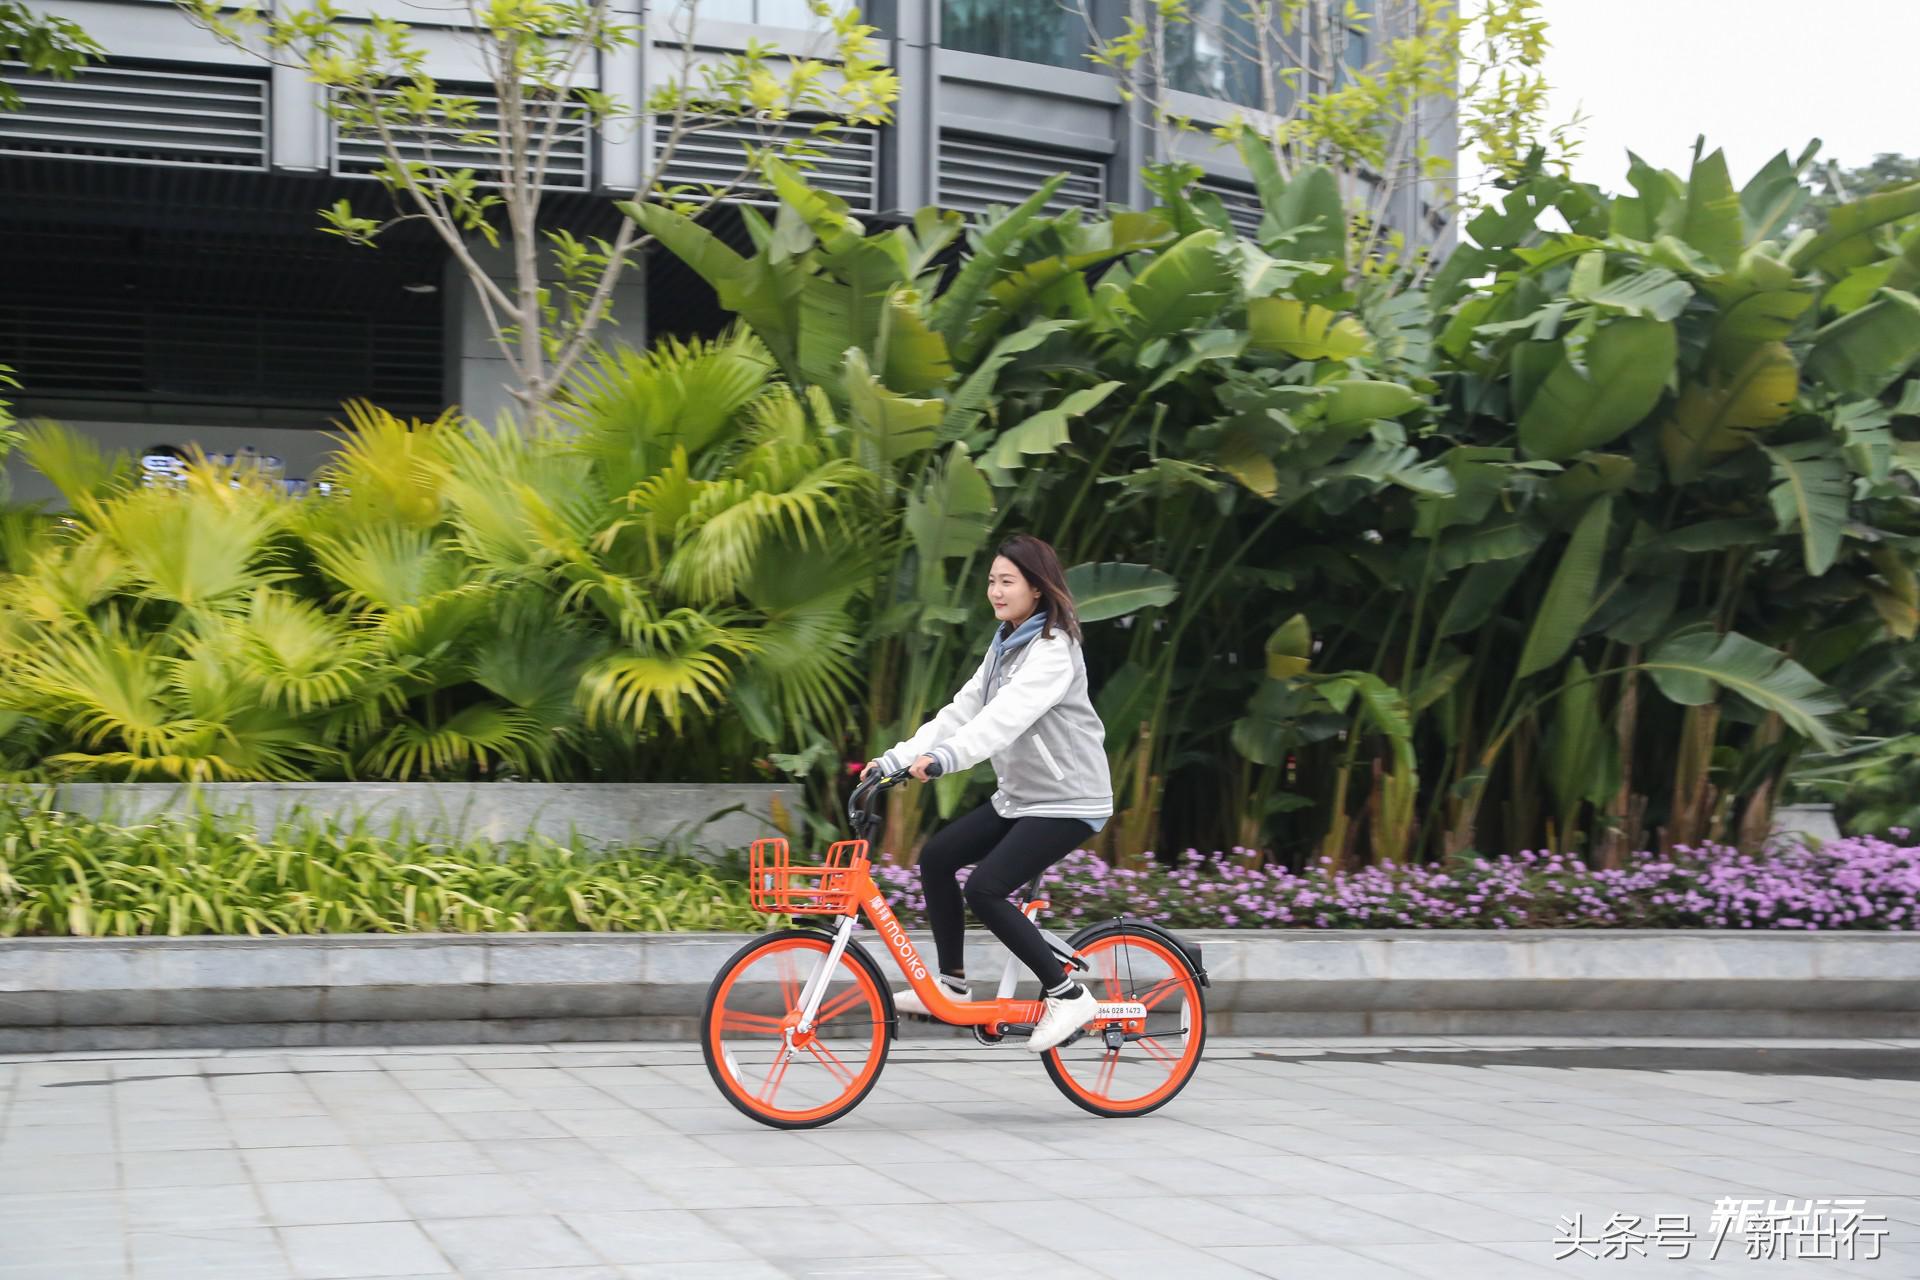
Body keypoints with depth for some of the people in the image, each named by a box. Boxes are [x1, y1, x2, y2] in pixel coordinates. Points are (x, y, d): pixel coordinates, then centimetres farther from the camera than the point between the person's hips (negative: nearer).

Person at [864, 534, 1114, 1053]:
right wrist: (899, 757, -5)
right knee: (937, 857, 3)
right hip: (1020, 796, 9)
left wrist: (945, 757, -47)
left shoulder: (1053, 650, -18)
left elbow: (1008, 714, -34)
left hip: (1067, 801, -9)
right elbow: (962, 709, 5)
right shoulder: (1005, 645, 11)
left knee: (985, 888, -20)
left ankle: (1068, 995, -9)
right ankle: (952, 983, 14)